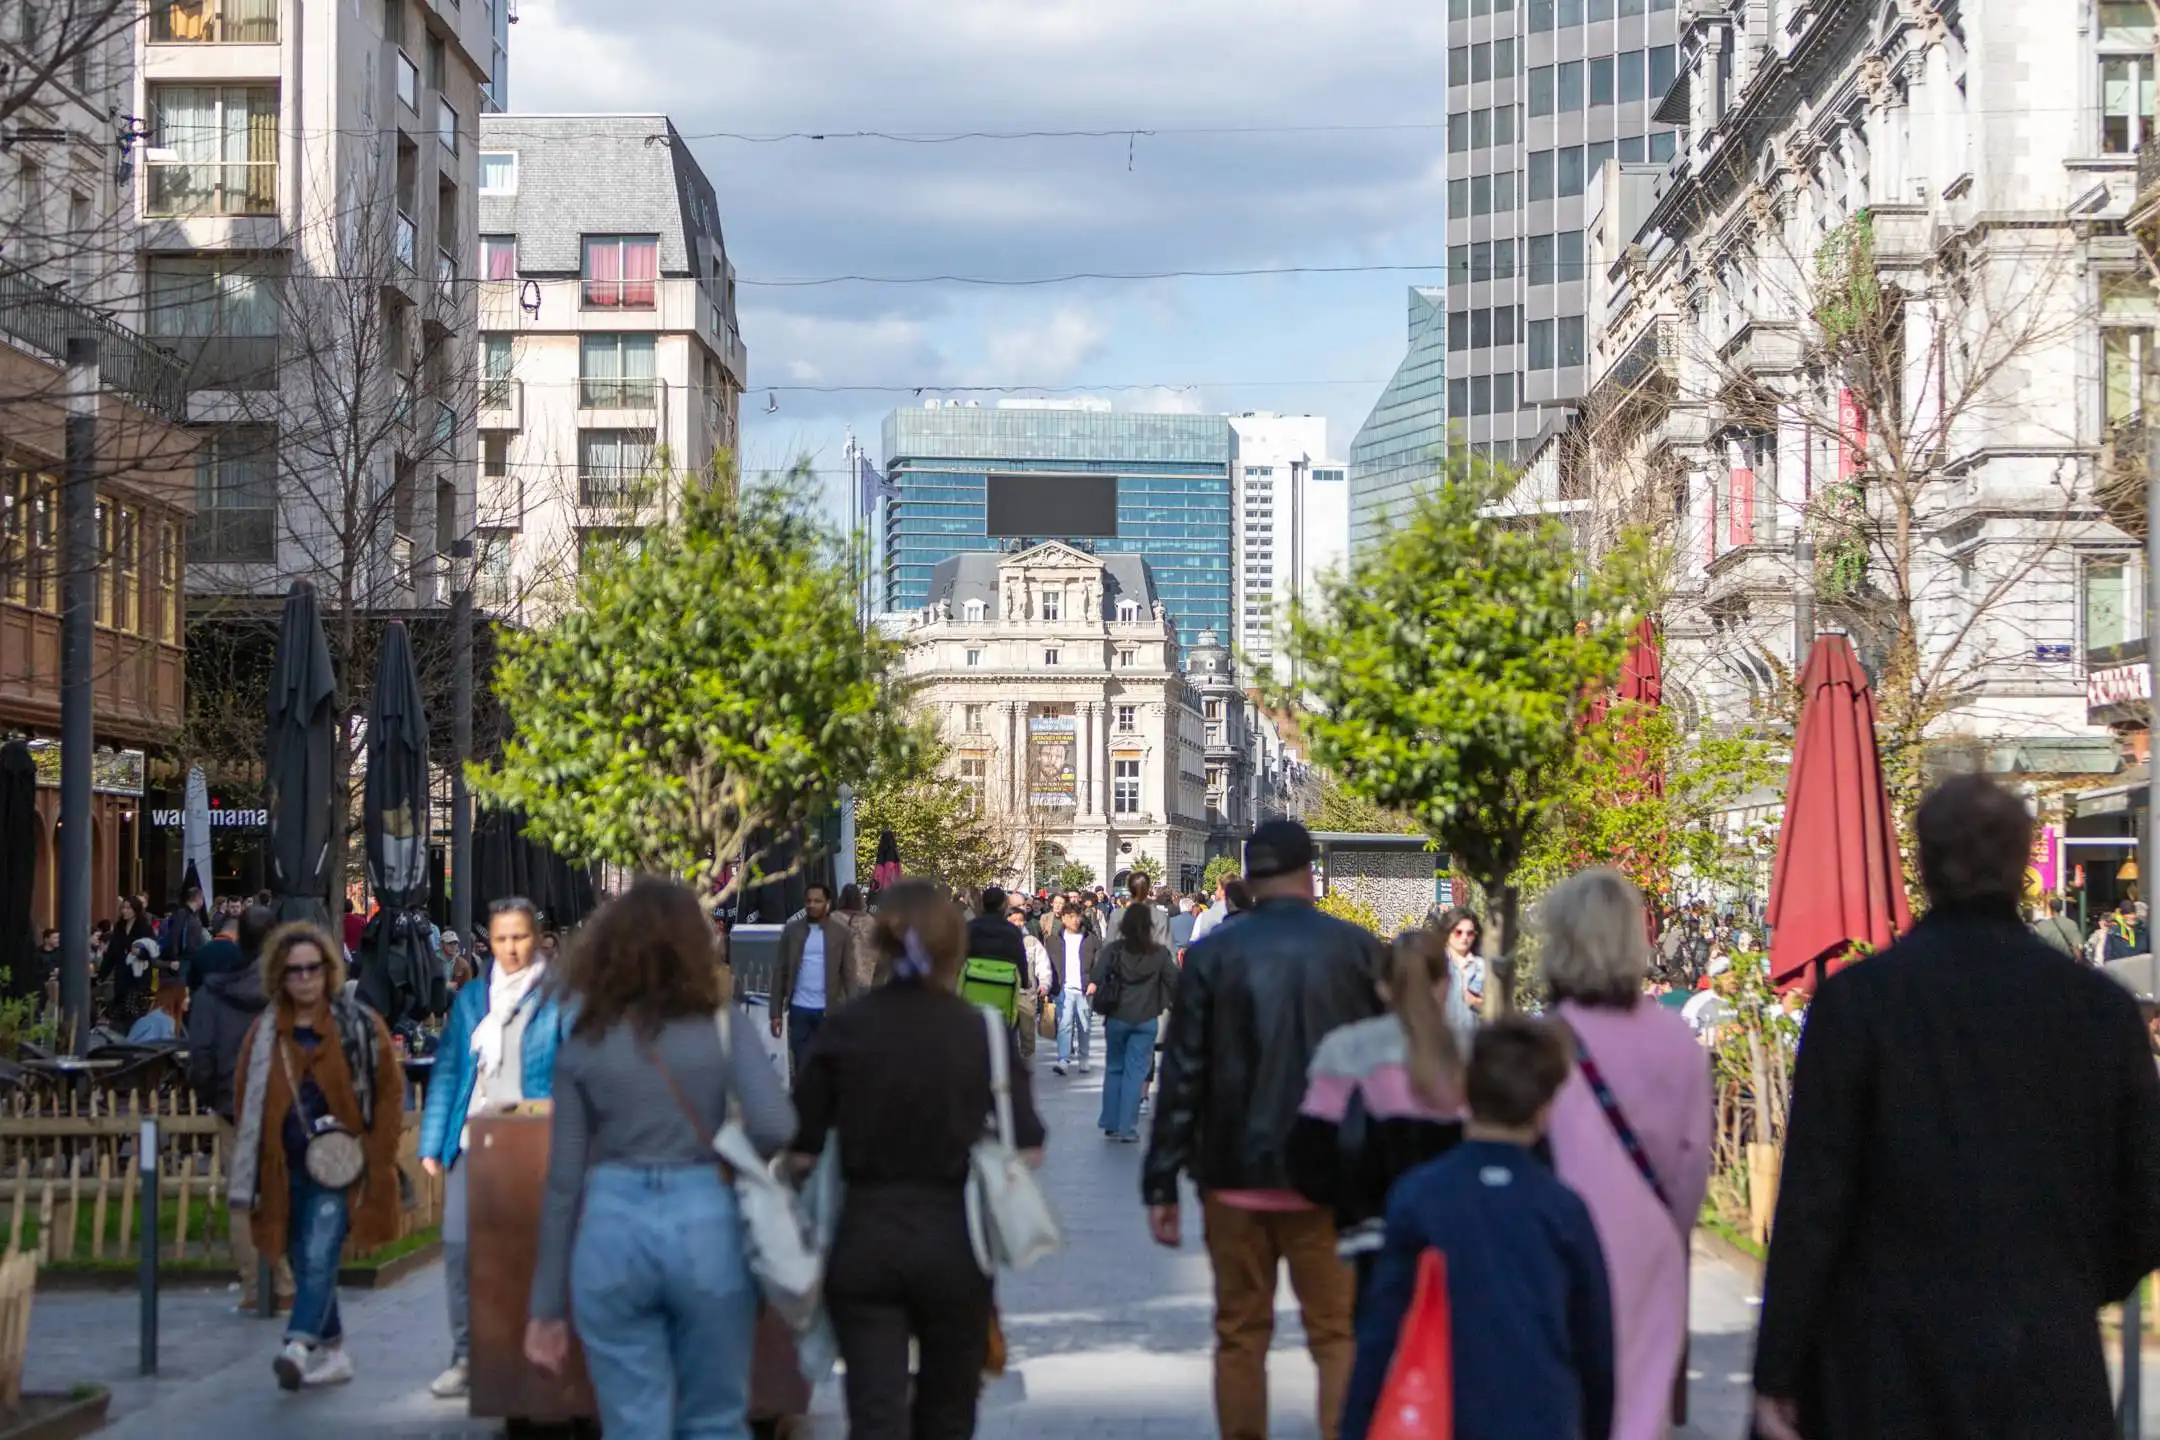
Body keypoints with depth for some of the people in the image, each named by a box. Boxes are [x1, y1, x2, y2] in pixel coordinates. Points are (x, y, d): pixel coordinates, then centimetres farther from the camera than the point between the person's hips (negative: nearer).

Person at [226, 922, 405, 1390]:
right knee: (306, 1266, 10)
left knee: (319, 1257, -19)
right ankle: (331, 1352, 23)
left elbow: (391, 1090, 3)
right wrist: (247, 1177, 9)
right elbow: (246, 1101, 13)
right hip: (285, 1171, 4)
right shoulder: (264, 1032, 8)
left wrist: (376, 1155, -5)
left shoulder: (361, 1025, -1)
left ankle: (299, 1347, -28)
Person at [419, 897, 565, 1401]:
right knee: (459, 1246, -2)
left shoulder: (558, 999, 1)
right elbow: (447, 1070, 14)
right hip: (471, 1138, 4)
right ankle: (466, 1358, 8)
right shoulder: (471, 998, 14)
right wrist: (432, 1143, 9)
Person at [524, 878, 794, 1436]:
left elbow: (564, 1178, 4)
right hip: (705, 1226, -1)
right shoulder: (723, 1024, 0)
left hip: (613, 1229, 1)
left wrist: (547, 1304, 8)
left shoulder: (583, 1038, 4)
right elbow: (775, 1127, -15)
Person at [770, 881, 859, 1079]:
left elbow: (849, 975, -1)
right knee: (801, 1066, 5)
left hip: (830, 1010, -1)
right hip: (799, 1009, 1)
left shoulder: (842, 933, 0)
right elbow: (780, 972, 5)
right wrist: (776, 1012, 1)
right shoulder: (791, 930, 4)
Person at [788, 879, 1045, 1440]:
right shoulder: (982, 1032, -8)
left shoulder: (846, 1030, -6)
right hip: (954, 1242, 0)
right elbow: (1027, 1152, -8)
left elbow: (801, 1151, -5)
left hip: (864, 1241, 0)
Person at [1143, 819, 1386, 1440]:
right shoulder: (1356, 948, -3)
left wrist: (1161, 1183, 2)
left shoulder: (1211, 954, -1)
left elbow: (1182, 1075, -2)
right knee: (1337, 1334, 3)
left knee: (1240, 1333, 10)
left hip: (1234, 1176, 1)